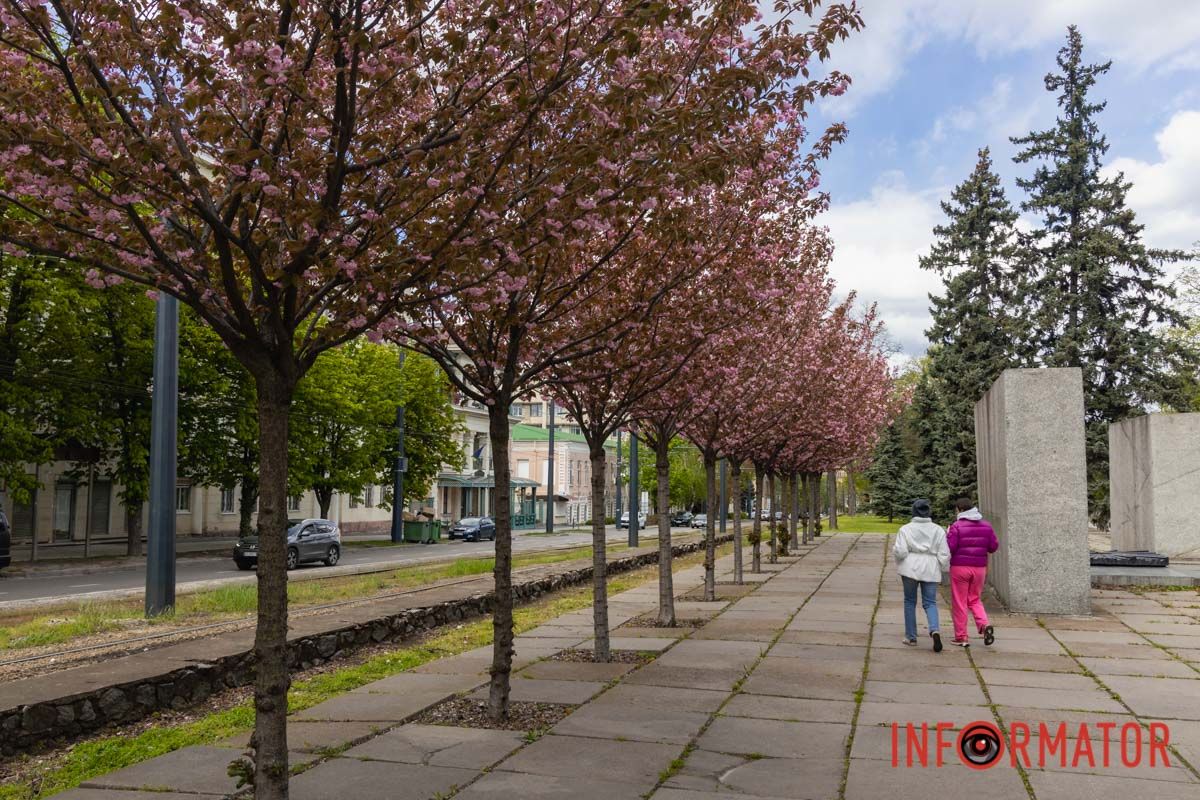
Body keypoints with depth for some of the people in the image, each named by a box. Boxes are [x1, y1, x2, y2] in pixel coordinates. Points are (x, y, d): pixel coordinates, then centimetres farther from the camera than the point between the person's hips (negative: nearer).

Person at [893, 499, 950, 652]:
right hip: (930, 570, 1)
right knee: (930, 602, 5)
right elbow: (944, 554, 0)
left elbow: (900, 552, -10)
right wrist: (944, 569, 13)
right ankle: (934, 630, -21)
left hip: (911, 568, -1)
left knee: (910, 602, 12)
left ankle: (911, 637, 15)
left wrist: (894, 549, 10)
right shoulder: (938, 530, 3)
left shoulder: (906, 529, -4)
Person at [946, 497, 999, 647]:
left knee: (959, 603, 4)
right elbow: (994, 546, 6)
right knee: (974, 599, 19)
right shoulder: (986, 525, 4)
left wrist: (947, 536, 3)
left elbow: (949, 548, -14)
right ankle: (984, 625, -5)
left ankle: (961, 637, 6)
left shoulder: (957, 526, -11)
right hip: (979, 567, 5)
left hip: (960, 567, -4)